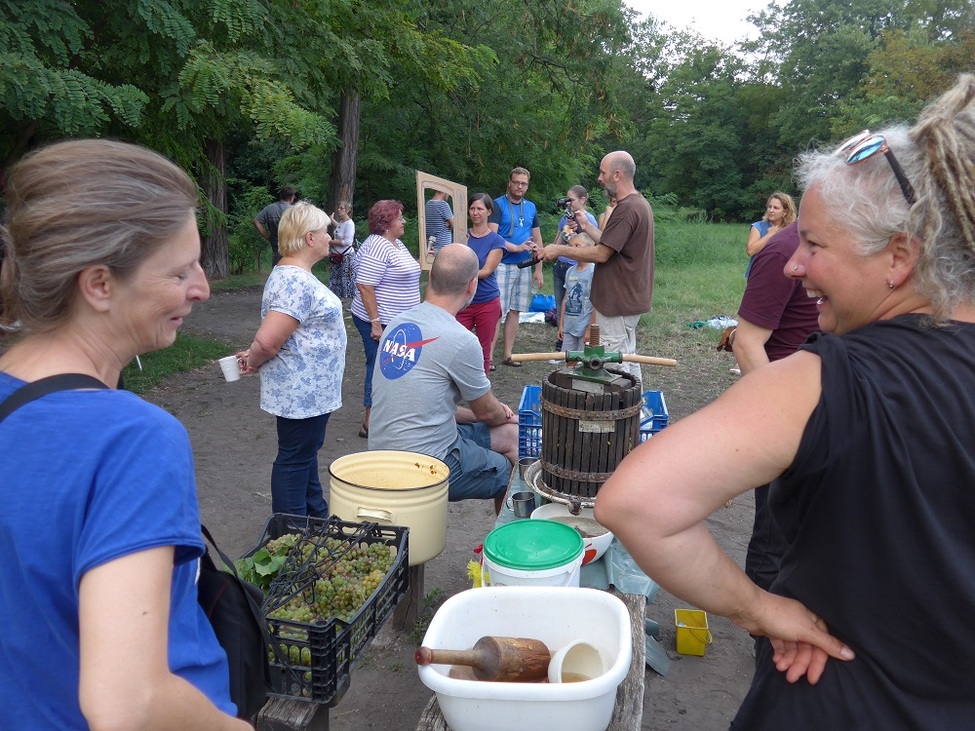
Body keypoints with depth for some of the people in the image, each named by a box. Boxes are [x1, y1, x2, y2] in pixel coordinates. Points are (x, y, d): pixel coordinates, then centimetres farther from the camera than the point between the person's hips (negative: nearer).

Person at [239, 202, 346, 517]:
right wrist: (254, 362, -10)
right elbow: (267, 340, -29)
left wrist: (255, 357, 5)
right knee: (295, 459, 4)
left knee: (306, 453, 21)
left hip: (309, 388, 10)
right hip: (303, 391, -10)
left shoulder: (292, 274, 10)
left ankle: (316, 515, 38)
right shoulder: (296, 282, -24)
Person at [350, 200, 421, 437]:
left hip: (398, 320, 10)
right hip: (380, 321, -10)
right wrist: (375, 322, -24)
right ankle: (370, 423, 6)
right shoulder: (377, 246, -18)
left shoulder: (397, 244, 13)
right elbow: (364, 286, -23)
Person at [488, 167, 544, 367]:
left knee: (515, 311, 9)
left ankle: (508, 355, 17)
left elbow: (537, 240, 14)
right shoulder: (498, 205, -5)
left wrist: (538, 270, 10)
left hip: (524, 267, 6)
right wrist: (517, 248, -24)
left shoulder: (531, 207, 12)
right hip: (502, 266, -6)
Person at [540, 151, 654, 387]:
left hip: (618, 303, -11)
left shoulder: (627, 209, -21)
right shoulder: (639, 204, 13)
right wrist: (587, 227, 12)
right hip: (629, 298, 11)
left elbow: (602, 254, -21)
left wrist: (560, 250, -13)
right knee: (628, 358, 19)